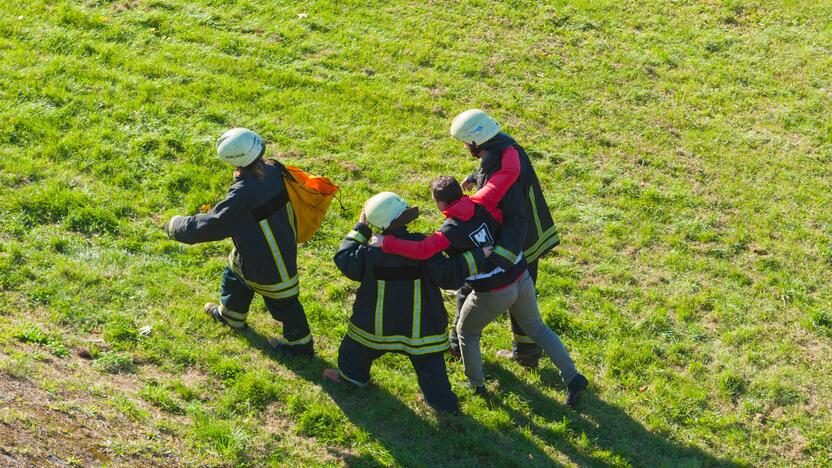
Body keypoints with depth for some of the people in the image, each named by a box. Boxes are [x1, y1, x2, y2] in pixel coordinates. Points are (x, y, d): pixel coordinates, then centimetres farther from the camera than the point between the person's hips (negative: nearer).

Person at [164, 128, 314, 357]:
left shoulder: (246, 192, -38)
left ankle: (300, 344, 35)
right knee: (235, 277, 31)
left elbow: (212, 225, -31)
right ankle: (230, 314, 57)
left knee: (282, 302, 14)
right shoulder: (273, 170, -13)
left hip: (268, 262, -8)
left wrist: (177, 226, -17)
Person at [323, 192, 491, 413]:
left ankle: (352, 375, 52)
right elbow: (448, 275, -24)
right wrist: (477, 256, -19)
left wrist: (360, 229, 0)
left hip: (378, 324, 0)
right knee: (429, 363, 15)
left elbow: (344, 258, -4)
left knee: (359, 345, 30)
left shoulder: (372, 253, -21)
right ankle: (444, 402, 23)